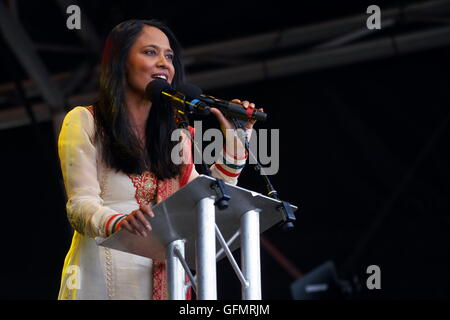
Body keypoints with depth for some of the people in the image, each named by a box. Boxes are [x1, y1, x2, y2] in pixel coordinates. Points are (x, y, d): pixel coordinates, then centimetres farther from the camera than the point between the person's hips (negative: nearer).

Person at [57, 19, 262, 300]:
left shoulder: (175, 137, 16)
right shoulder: (84, 122, 0)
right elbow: (81, 206, -11)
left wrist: (234, 146, 1)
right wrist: (118, 223, -32)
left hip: (162, 284, 5)